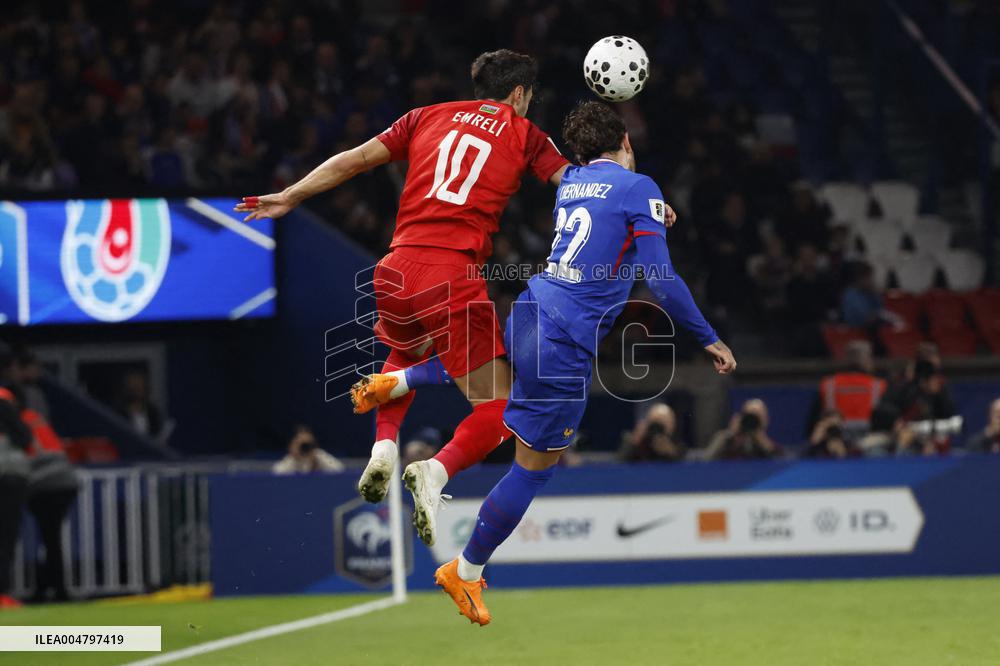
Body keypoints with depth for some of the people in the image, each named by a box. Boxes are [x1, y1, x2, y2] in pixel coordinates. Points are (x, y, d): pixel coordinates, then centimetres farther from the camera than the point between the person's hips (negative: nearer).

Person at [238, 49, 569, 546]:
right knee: (498, 410, 3)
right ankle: (436, 471, -24)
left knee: (405, 356, 36)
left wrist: (289, 198, 24)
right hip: (454, 275, -4)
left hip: (396, 268, 4)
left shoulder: (429, 116, 18)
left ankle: (384, 445, 12)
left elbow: (355, 160, 17)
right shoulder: (523, 134, 10)